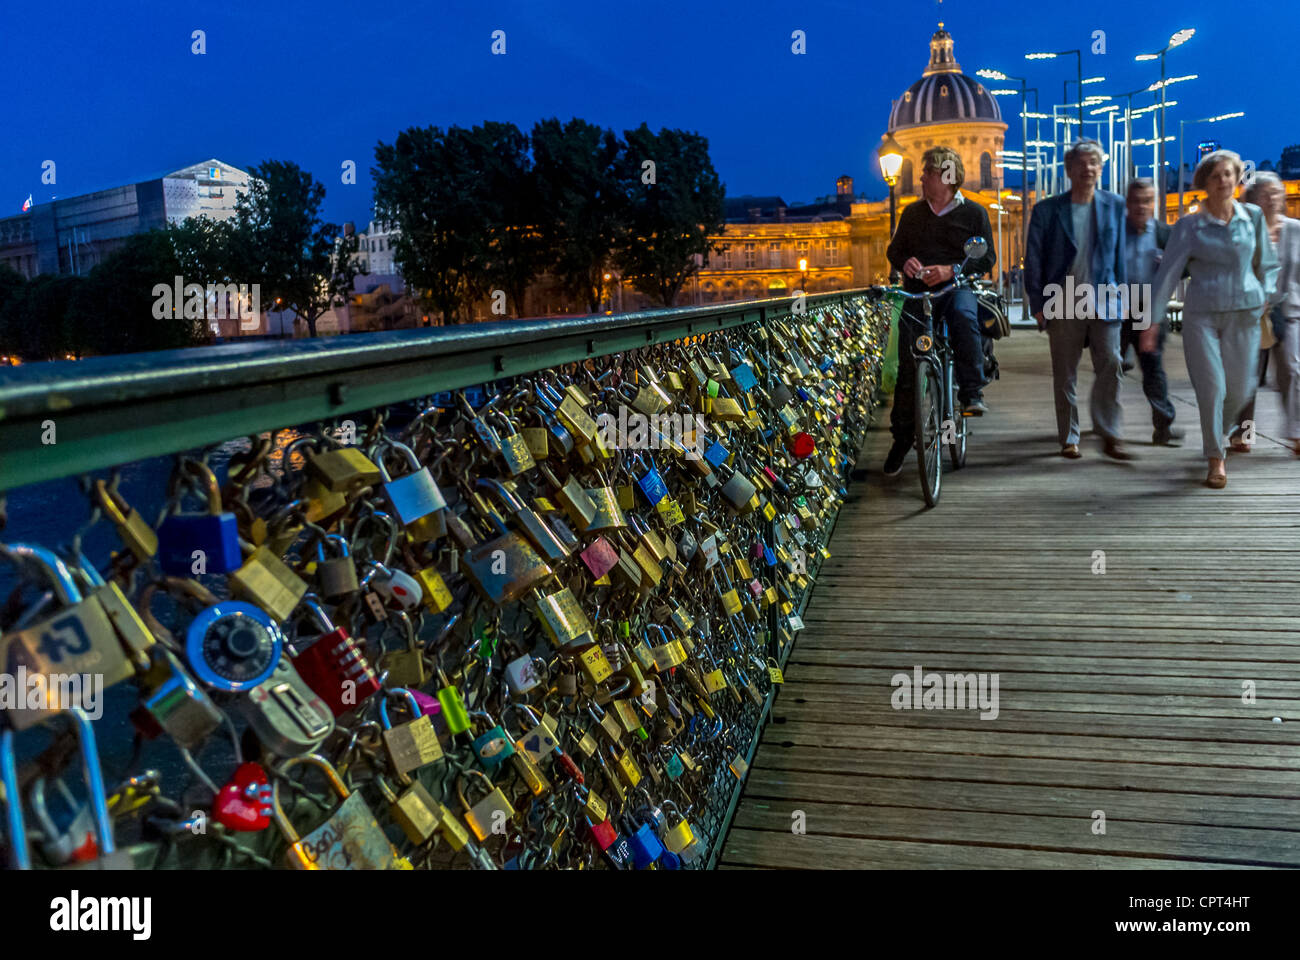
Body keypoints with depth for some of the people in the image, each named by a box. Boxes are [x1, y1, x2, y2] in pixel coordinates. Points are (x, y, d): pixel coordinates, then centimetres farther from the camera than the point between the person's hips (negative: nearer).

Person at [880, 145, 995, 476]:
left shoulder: (973, 213, 6)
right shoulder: (913, 212, 15)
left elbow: (987, 258, 2)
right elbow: (894, 249, 20)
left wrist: (951, 270, -15)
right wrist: (904, 262, -6)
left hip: (958, 287, -2)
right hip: (918, 290, 2)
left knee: (964, 314, -39)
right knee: (907, 365, -5)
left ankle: (971, 393, -33)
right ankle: (902, 434, 6)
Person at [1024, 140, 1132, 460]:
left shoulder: (1115, 206, 9)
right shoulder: (1047, 210, 2)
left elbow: (1120, 253, 12)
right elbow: (1034, 258, 1)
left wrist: (1120, 294, 8)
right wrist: (1037, 303, -5)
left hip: (1103, 301, 1)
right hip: (1063, 303, -1)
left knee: (1110, 366, -7)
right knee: (1064, 374, 5)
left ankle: (1110, 436, 1)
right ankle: (1068, 439, 14)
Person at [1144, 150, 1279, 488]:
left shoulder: (1253, 217, 6)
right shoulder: (1189, 226, -1)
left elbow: (1267, 263, 15)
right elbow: (1168, 273, -3)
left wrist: (1266, 297, 2)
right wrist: (1153, 321, -8)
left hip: (1244, 313, 2)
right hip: (1201, 314, -2)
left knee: (1239, 389, 4)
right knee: (1211, 387, -8)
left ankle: (1217, 435, 35)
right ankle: (1216, 460, 5)